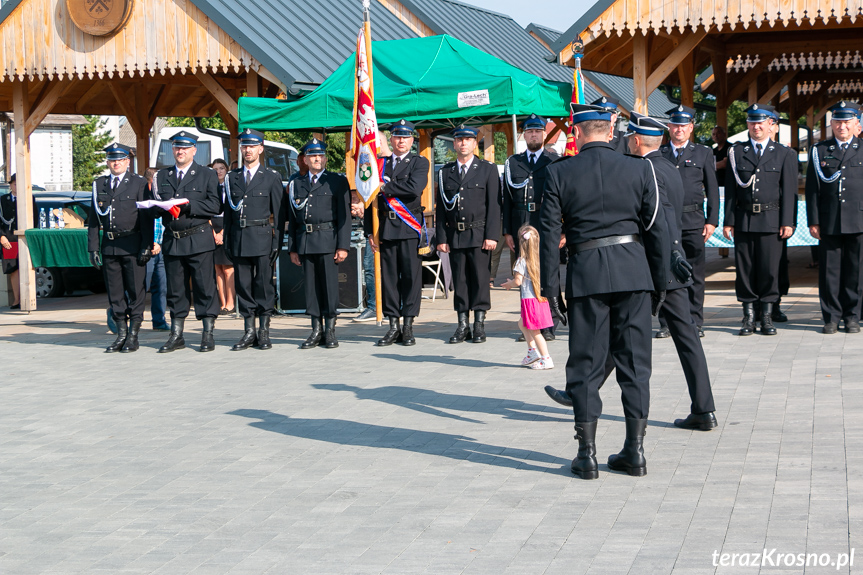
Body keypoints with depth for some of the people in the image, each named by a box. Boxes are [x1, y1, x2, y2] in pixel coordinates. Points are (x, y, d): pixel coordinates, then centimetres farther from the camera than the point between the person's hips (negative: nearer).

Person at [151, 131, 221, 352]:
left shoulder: (207, 174, 5)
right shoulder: (162, 176, 16)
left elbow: (215, 205, -5)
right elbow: (154, 207, 14)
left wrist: (188, 205, -15)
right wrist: (163, 207, -8)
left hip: (199, 240, -3)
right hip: (172, 241, 4)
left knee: (205, 288, -3)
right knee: (175, 290, 7)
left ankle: (208, 334, 5)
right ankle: (176, 336, 15)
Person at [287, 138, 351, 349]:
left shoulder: (337, 181, 5)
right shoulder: (296, 185, 14)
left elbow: (344, 215, -1)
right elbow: (292, 219, 14)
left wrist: (343, 245, -8)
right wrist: (293, 248, 9)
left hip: (328, 240, -3)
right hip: (305, 242, 3)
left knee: (330, 284, -3)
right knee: (311, 286, 5)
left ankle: (330, 331, 5)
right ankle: (316, 331, 11)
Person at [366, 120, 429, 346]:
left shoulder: (420, 162, 6)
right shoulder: (380, 164, 16)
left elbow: (414, 188, -15)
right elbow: (372, 199, 14)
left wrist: (386, 187, -7)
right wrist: (370, 231, 7)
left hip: (410, 227, -3)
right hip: (386, 228, 3)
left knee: (411, 276, -2)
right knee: (388, 277, 3)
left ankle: (408, 327, 3)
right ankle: (393, 326, 9)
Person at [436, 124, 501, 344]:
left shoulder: (488, 169, 5)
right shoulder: (445, 173, 12)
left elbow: (494, 205, -1)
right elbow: (441, 208, 10)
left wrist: (491, 235, -9)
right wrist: (441, 238, 2)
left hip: (478, 234, -2)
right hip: (455, 235, 3)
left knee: (480, 279, -2)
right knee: (459, 280, 4)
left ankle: (479, 325, 4)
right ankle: (463, 326, 9)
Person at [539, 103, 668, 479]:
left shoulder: (559, 173, -2)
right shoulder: (639, 169, 1)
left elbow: (549, 235, -3)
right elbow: (657, 229, 3)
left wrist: (550, 289, 3)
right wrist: (659, 284, 12)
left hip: (585, 274, -1)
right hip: (633, 272, 1)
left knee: (586, 364, 6)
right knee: (634, 362, 8)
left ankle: (587, 454, 6)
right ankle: (635, 451, 11)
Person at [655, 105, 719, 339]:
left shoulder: (703, 153, 11)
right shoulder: (657, 154, 10)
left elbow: (712, 189, 9)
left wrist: (712, 221, 1)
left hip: (693, 222, 0)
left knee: (695, 275, 1)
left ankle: (695, 323, 8)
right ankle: (667, 323, 8)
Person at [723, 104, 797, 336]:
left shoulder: (784, 154, 8)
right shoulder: (736, 152, 10)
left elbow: (789, 191, 4)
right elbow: (730, 189, 7)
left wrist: (788, 222, -4)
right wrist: (728, 220, 1)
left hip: (771, 220, -1)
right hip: (743, 220, 1)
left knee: (769, 269, -1)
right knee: (745, 269, 2)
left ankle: (767, 317, 9)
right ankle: (749, 317, 10)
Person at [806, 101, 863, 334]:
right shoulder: (819, 151, 10)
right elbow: (812, 189, 7)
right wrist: (813, 221, 1)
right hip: (829, 223, 0)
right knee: (829, 271, 1)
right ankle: (831, 317, 9)